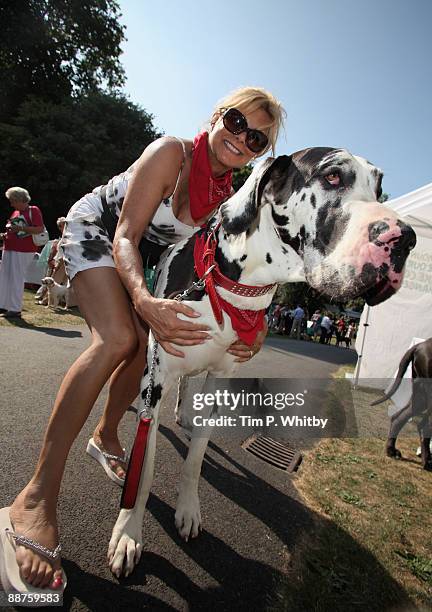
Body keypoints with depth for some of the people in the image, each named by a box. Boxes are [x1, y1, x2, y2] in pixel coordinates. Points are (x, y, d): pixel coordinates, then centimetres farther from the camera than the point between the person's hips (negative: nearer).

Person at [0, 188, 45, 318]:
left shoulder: (33, 210, -3)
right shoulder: (15, 213, 19)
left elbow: (40, 229, -14)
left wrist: (20, 228, -20)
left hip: (23, 251, -8)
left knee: (16, 279, -6)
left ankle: (15, 310, 1)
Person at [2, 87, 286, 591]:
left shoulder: (230, 196, -9)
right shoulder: (171, 153, -26)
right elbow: (124, 237, -32)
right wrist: (145, 302, -51)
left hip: (140, 256, 7)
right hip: (95, 228, -6)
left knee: (148, 349, 1)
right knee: (117, 339, -28)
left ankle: (106, 434, 28)